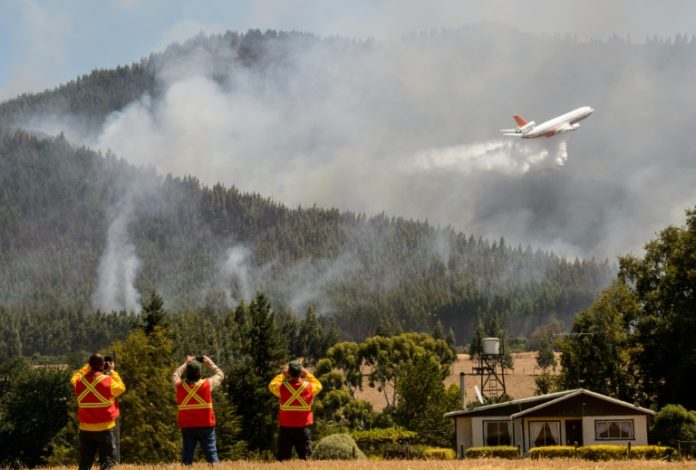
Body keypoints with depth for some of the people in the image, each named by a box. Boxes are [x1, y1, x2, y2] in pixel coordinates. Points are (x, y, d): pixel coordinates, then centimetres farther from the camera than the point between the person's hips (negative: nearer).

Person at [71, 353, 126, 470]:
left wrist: (88, 367, 21)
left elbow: (74, 378, 23)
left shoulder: (79, 381, -2)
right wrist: (112, 371, 10)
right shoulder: (108, 381, -13)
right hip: (104, 429, -4)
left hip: (85, 429, 4)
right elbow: (121, 388, 5)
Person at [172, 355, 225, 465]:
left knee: (187, 457, 4)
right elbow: (220, 375, 11)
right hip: (206, 427, -2)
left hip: (187, 427, 2)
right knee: (211, 454, -3)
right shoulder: (207, 384, -7)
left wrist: (186, 364, 27)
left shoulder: (179, 386, -2)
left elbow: (175, 376, 22)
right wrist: (210, 363, 21)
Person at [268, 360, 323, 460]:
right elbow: (319, 385, 17)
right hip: (303, 429, 0)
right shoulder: (309, 387, -6)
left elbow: (272, 385, 14)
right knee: (305, 459, 2)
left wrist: (282, 374, 17)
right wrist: (307, 374, 17)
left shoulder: (282, 387, -9)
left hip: (285, 429, 0)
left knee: (283, 459, 4)